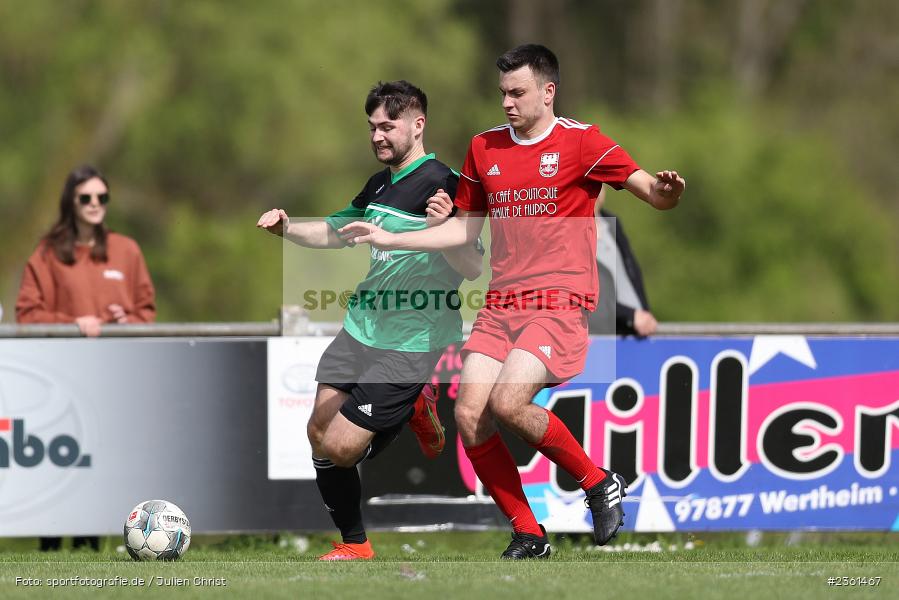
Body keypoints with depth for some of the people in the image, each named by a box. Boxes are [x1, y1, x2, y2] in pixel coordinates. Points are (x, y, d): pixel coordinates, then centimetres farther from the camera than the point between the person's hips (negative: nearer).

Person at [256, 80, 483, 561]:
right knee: (319, 433, 2)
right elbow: (334, 233, 28)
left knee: (340, 448, -13)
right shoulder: (380, 185, 13)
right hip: (359, 330, 8)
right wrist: (287, 227, 9)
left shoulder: (444, 185, -13)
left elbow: (473, 268, -18)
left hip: (408, 345, -8)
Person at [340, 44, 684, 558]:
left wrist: (666, 190, -31)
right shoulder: (485, 147, 13)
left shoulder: (581, 142, -3)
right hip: (501, 305, 6)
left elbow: (654, 193, -7)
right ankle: (528, 535, 4)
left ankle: (600, 483, -2)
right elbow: (465, 228, 24)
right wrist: (390, 240, 18)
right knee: (470, 415, -9)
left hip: (560, 303, -6)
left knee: (508, 402, -25)